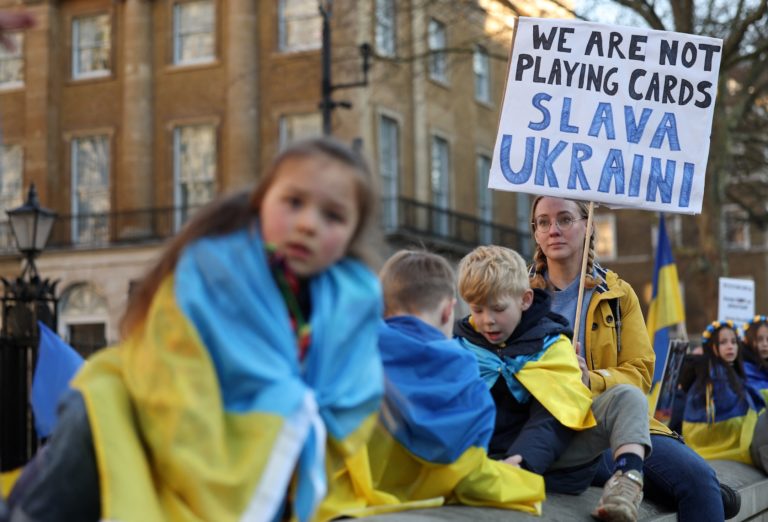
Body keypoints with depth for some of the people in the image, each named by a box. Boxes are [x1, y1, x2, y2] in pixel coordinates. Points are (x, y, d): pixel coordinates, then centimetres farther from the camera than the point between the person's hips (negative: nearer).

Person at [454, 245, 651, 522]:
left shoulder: (548, 343, 5)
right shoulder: (459, 344, 11)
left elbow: (552, 418, -7)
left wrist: (520, 460, -25)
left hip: (549, 456, 1)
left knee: (627, 397, -14)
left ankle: (629, 475, -35)